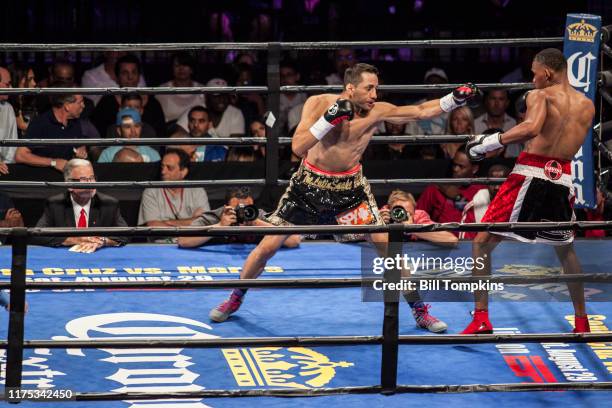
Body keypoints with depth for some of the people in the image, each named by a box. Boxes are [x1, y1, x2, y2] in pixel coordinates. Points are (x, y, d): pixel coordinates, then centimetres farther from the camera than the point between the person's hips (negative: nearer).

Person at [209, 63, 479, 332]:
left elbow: (421, 111, -13)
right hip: (310, 183, -1)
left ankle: (420, 311, 8)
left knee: (388, 246, -6)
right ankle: (235, 298, 23)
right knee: (267, 247, 0)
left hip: (350, 188, 1)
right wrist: (328, 120, -35)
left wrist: (455, 99, -28)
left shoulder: (377, 112, -14)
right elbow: (298, 148, -25)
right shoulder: (319, 103, -18)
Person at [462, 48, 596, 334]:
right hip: (563, 179, 5)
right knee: (565, 248, 28)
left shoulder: (540, 95, -3)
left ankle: (481, 318, -8)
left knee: (482, 243, 2)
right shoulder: (587, 105, 14)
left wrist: (490, 141, -18)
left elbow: (532, 128, -22)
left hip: (530, 174, -5)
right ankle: (581, 321, 32)